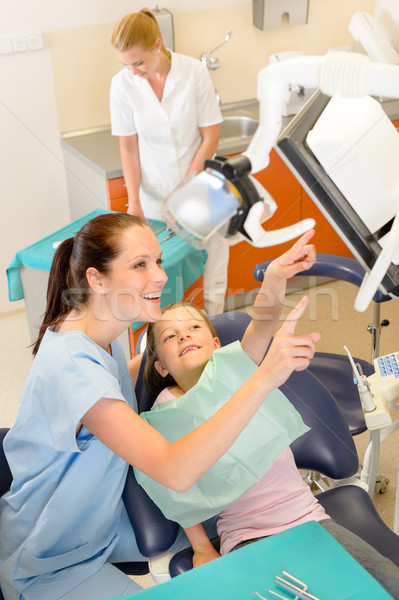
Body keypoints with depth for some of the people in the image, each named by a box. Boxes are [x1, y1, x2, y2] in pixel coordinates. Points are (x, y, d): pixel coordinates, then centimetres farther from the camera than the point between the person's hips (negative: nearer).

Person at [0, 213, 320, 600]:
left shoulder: (99, 334, -5)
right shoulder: (70, 365, -35)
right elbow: (176, 472, -43)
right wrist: (264, 377, -50)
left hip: (102, 523, 9)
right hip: (51, 568, -8)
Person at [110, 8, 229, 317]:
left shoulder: (194, 72, -14)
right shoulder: (123, 84, -9)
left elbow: (210, 138, -9)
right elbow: (128, 148, -2)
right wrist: (134, 202, -12)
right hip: (154, 195, 1)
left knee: (214, 278, 6)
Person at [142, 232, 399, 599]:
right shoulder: (168, 409, -1)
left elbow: (264, 321, -20)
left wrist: (276, 277, -39)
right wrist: (202, 549, -1)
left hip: (309, 517, 2)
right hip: (247, 538, -1)